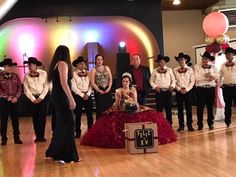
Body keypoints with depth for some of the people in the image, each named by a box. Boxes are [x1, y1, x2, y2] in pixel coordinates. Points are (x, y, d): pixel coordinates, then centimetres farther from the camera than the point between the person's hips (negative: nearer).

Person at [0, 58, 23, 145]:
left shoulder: (15, 76, 6)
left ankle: (17, 138, 14)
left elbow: (19, 87, 3)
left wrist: (16, 97, -10)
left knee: (15, 119, 6)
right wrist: (7, 97, -13)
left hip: (14, 100, 2)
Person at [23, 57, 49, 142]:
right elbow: (26, 89, -2)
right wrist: (33, 99, -8)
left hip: (43, 97, -1)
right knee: (35, 117, 5)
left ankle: (41, 136, 4)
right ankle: (37, 136, 14)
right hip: (33, 98, 2)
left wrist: (41, 97, -11)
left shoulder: (43, 73, -4)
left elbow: (46, 86, -4)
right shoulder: (27, 75, -1)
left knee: (42, 117, -5)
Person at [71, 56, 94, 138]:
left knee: (90, 114, 4)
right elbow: (74, 87, -9)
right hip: (78, 96, -3)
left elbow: (91, 85, 3)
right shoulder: (73, 74, -1)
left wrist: (88, 94, -9)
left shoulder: (88, 73, 9)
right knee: (78, 115, 2)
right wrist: (82, 95, -12)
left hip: (88, 95, 3)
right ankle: (78, 132, 11)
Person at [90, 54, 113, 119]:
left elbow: (110, 79, 6)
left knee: (109, 107, 0)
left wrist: (109, 88, -7)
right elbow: (92, 82, -5)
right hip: (99, 91, -3)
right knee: (100, 108, -2)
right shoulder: (94, 70, 2)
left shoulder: (107, 68, 11)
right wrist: (99, 90, -12)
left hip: (107, 90, 3)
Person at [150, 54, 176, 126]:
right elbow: (151, 81, 9)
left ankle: (169, 125, 17)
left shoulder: (169, 70, 9)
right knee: (159, 109, 1)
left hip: (168, 91, 1)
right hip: (159, 91, -1)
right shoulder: (155, 71, 6)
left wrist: (172, 86, -5)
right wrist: (155, 87, -6)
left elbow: (173, 80, 11)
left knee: (168, 109, 6)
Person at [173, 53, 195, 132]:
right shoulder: (175, 70, 4)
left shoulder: (190, 70, 3)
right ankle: (181, 125, 11)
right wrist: (179, 89, -9)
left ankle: (189, 125, 10)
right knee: (180, 109, 4)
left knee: (189, 109, 2)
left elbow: (192, 81, -1)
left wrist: (186, 89, -11)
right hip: (179, 91, 1)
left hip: (188, 91, -1)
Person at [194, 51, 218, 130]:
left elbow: (217, 76, 0)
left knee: (210, 107, 9)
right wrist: (207, 78, -9)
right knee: (200, 107, 0)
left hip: (211, 89, 3)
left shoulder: (213, 67, 12)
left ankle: (210, 123, 19)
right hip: (201, 89, -2)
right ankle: (200, 124, 9)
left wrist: (210, 75, -17)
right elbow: (196, 77, -10)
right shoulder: (197, 66, 3)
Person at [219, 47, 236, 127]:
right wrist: (220, 85, 8)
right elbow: (220, 76, 15)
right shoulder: (223, 65, 8)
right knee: (227, 105, 11)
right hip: (226, 88, 3)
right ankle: (228, 122, 21)